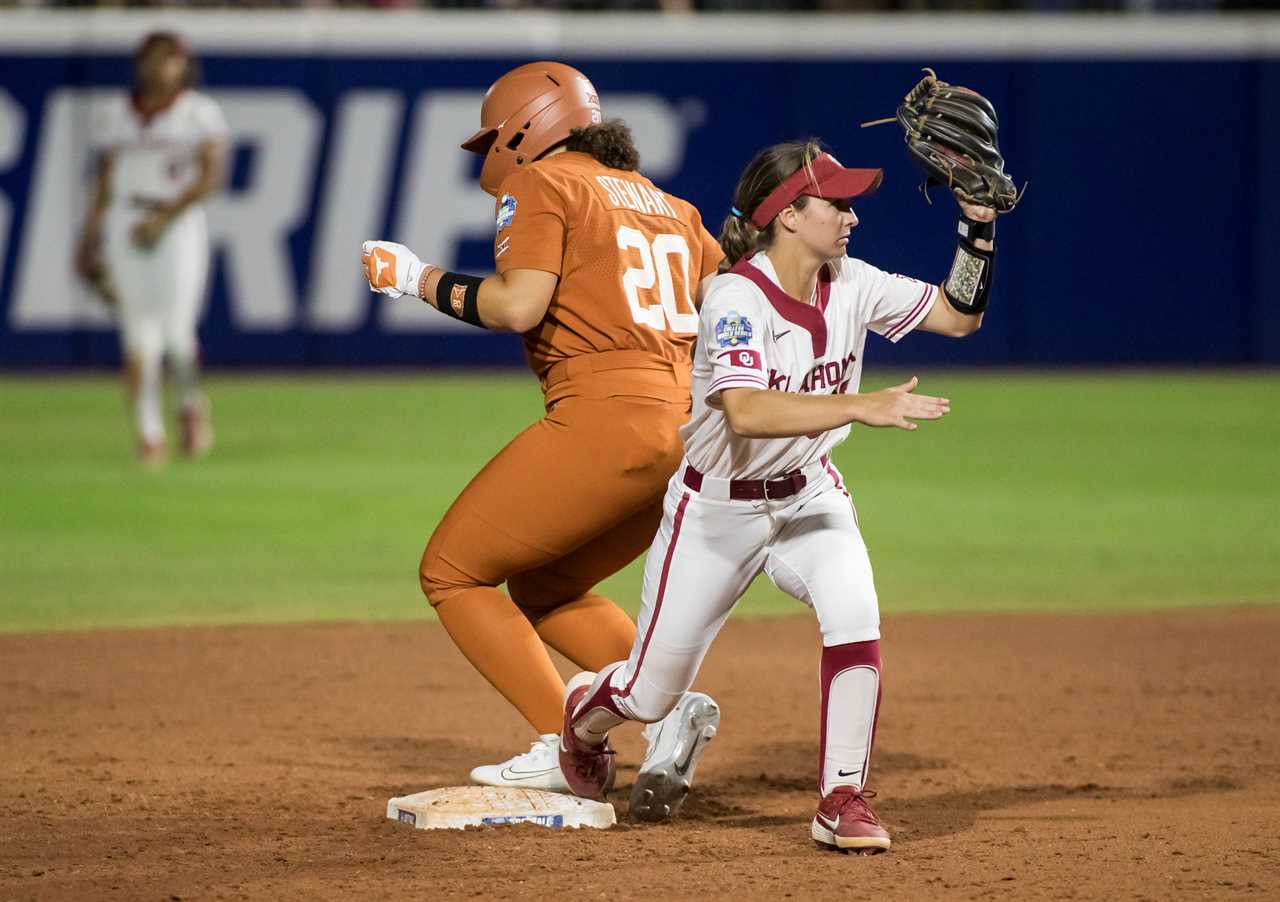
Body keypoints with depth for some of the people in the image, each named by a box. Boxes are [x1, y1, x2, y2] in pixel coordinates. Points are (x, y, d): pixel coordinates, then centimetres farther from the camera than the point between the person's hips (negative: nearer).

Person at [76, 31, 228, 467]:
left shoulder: (201, 113, 1)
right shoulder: (114, 115, 11)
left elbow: (210, 176, -7)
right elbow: (103, 181, 15)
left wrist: (164, 218, -16)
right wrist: (88, 242, 10)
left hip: (180, 224, -3)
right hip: (124, 227, 3)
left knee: (176, 333, -9)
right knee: (139, 337, -4)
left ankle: (191, 404, 20)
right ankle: (149, 435, -2)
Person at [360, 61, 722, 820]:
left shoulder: (543, 185, 0)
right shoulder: (664, 203, 22)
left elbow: (517, 305, -14)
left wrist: (417, 278, -2)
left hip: (605, 416, -8)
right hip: (687, 427, 8)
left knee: (452, 572, 4)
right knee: (543, 588, 23)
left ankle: (564, 747, -9)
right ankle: (674, 705, 1)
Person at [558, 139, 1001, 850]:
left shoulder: (851, 285, -7)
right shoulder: (737, 297, -27)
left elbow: (959, 316, 1)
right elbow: (744, 414, -42)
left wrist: (978, 220, -12)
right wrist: (861, 406, -49)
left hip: (809, 497, 4)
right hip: (717, 509, -4)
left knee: (854, 612, -27)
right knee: (650, 693, 5)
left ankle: (843, 801, -16)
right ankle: (583, 716, 43)